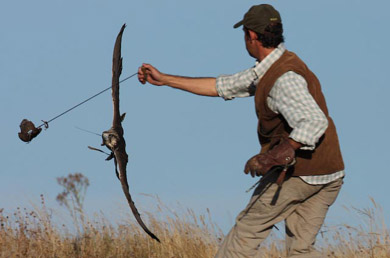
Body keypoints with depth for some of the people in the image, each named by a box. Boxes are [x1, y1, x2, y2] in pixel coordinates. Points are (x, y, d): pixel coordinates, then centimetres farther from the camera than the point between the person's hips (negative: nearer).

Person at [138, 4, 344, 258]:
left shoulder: (284, 79, -20)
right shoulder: (269, 69, 13)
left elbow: (314, 122, -34)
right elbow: (224, 86, 20)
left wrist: (271, 157, -32)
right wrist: (165, 79, 22)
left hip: (297, 173, -9)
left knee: (248, 229, 8)